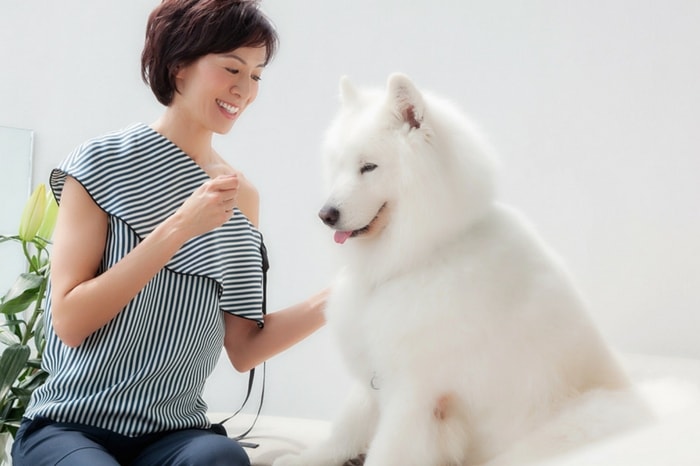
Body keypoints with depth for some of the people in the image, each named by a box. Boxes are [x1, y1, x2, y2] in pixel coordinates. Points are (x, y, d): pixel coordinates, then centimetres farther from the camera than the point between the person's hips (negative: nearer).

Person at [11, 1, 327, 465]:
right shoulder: (104, 162, -5)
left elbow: (243, 350, 3)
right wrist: (179, 227, -19)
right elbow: (69, 321, -13)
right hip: (70, 425, -1)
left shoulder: (241, 195, 6)